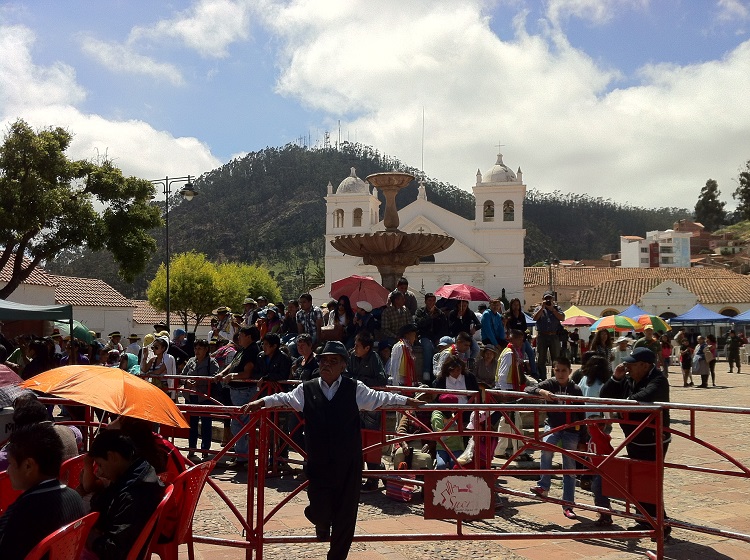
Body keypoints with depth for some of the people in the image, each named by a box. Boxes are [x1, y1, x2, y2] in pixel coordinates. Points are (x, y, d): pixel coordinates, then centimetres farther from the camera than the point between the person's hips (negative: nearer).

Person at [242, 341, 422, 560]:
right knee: (320, 512, 0)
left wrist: (407, 401, 9)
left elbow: (379, 398, 11)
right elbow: (285, 398, 11)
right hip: (318, 465, 0)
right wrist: (262, 402, -3)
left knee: (345, 518, 6)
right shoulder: (307, 390, 3)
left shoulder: (355, 389, 2)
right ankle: (322, 523, 39)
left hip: (348, 466, 0)